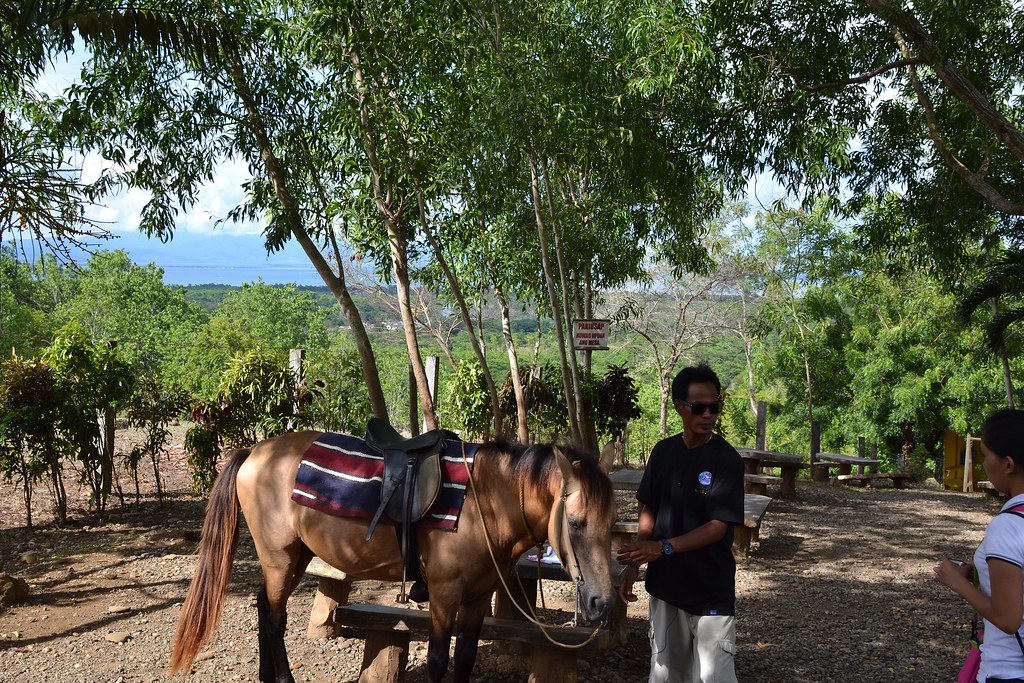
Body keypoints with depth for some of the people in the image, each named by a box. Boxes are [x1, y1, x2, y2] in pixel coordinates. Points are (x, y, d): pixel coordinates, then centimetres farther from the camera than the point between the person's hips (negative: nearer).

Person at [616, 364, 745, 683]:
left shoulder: (726, 459, -13)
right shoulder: (663, 452, 2)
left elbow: (718, 526, -18)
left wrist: (664, 547, -27)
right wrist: (634, 563, 4)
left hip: (711, 590, -5)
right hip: (665, 584, 5)